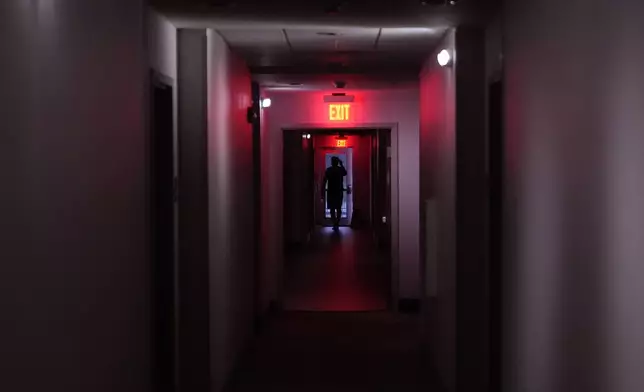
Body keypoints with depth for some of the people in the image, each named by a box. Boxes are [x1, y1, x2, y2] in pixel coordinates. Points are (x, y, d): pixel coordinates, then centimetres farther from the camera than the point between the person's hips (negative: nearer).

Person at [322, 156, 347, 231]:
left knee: (332, 209, 2)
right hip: (339, 192, 2)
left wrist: (322, 193, -5)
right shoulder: (341, 169, 0)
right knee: (338, 208, 12)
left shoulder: (328, 170, -6)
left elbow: (324, 182, -9)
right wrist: (341, 164, 26)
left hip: (331, 192, -2)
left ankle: (335, 224, -5)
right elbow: (345, 173, 26)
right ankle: (337, 224, 8)